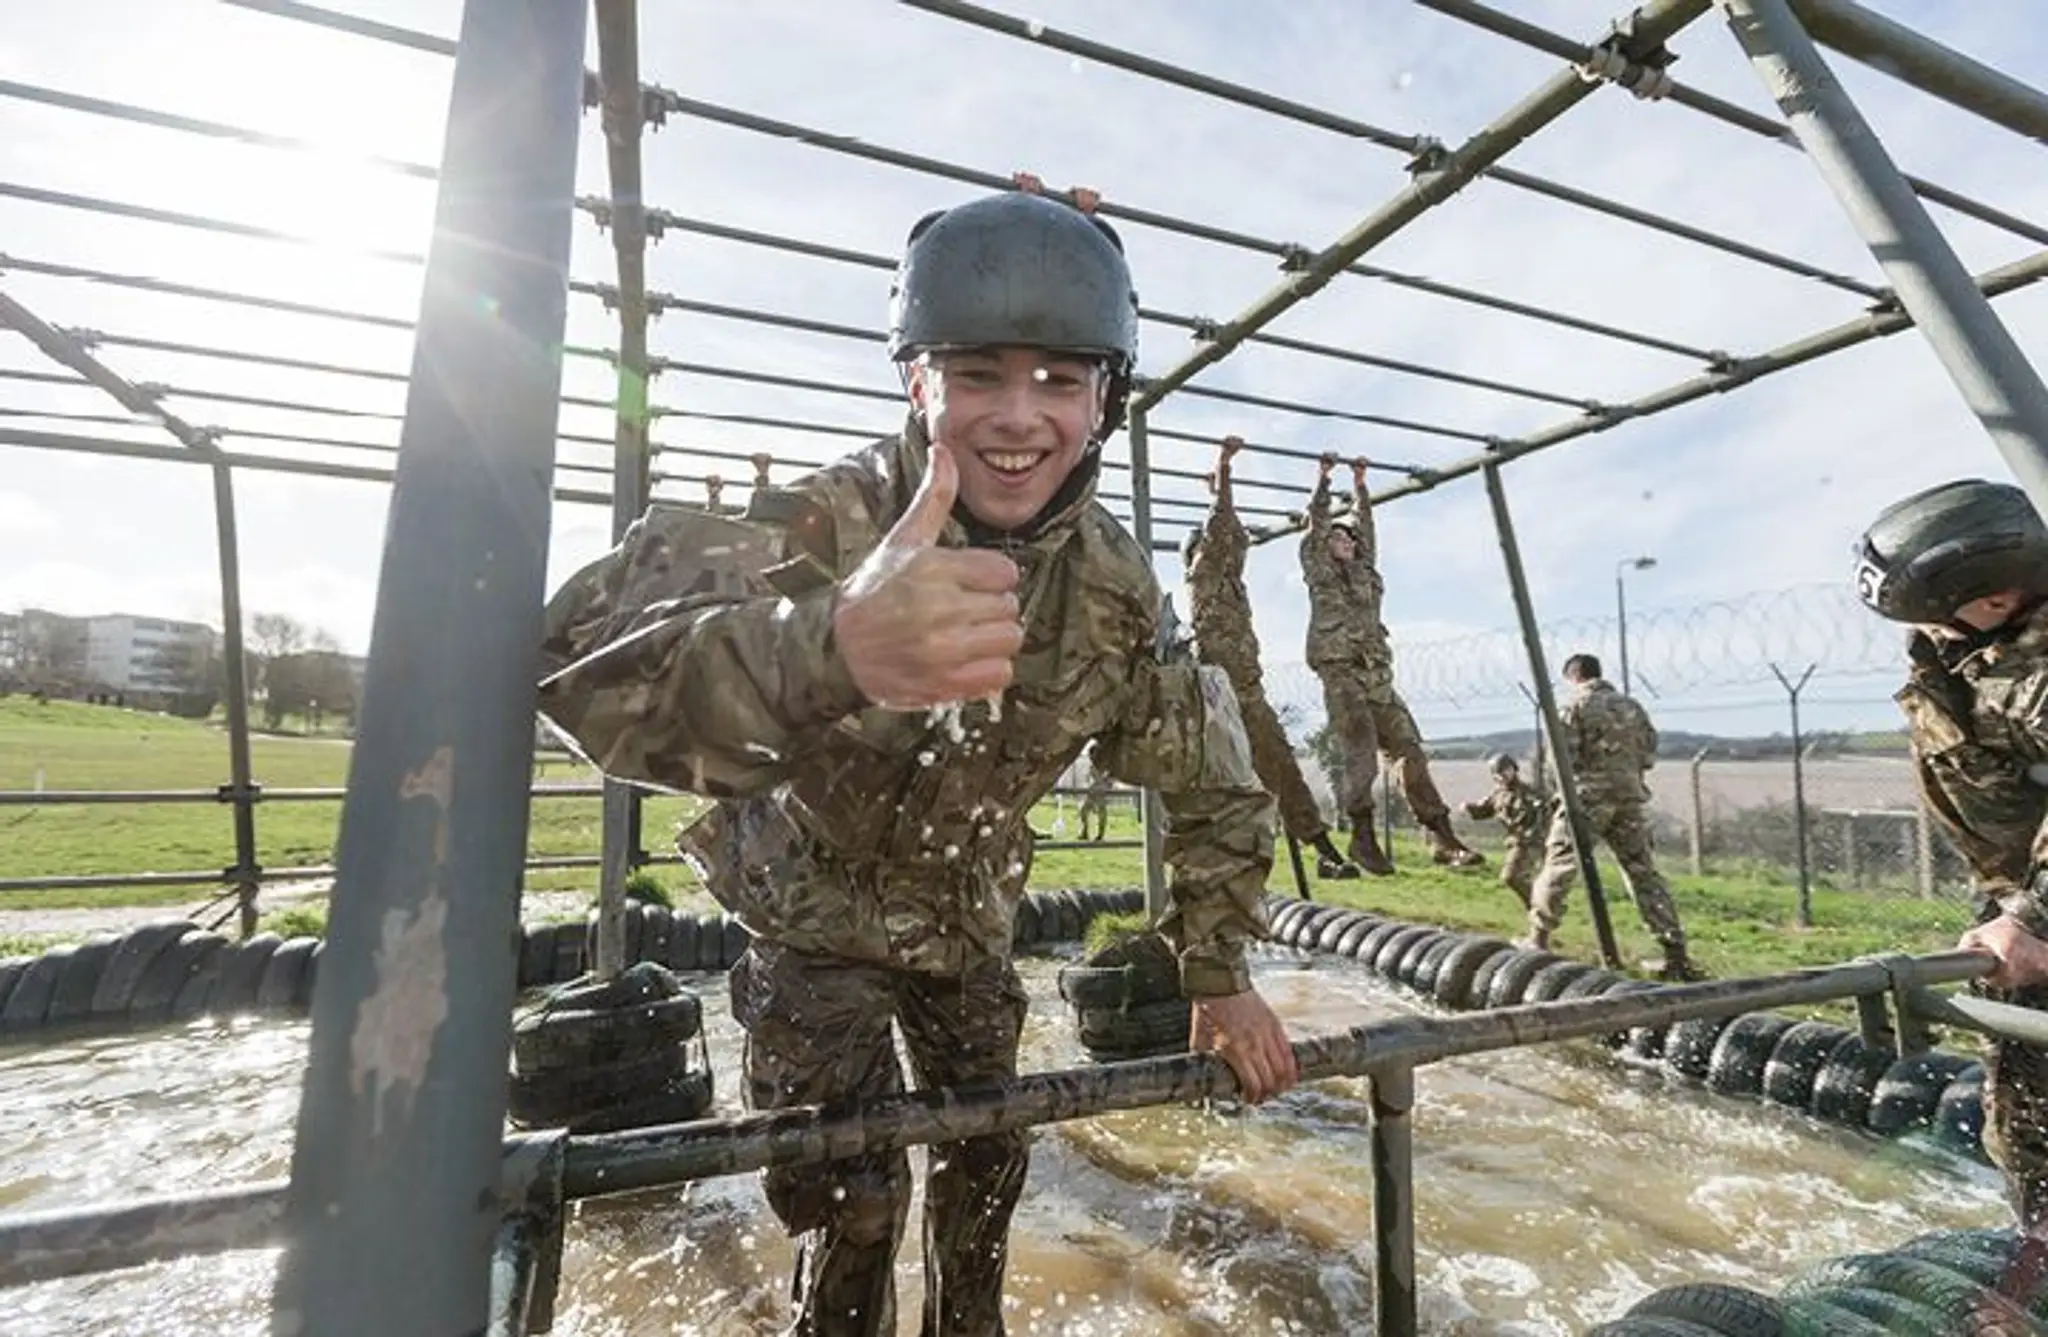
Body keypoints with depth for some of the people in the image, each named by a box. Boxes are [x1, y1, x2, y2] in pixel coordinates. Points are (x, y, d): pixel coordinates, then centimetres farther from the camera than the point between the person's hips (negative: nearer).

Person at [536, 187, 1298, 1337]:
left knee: (991, 1155, 16)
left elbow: (1212, 780, -5)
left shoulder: (1117, 582, -17)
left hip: (966, 917, 4)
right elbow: (588, 656, -49)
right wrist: (830, 646, -69)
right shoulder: (832, 522, -31)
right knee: (851, 1198, -2)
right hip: (816, 912, -3)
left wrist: (1221, 974, -5)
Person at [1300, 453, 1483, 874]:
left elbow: (1366, 527, 29)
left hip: (1378, 675, 6)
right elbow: (1317, 523, 8)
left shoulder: (1365, 570, 24)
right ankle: (1362, 837, -13)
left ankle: (1441, 836, 1)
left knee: (1409, 750, 0)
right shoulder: (1318, 569, 10)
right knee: (1358, 751, -16)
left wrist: (1359, 485, 35)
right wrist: (1323, 478, 14)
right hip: (1341, 672, -6)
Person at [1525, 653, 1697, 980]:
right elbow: (1649, 755, 12)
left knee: (1558, 866, 2)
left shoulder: (1575, 706, -4)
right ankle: (1675, 951, 8)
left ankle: (1538, 939, 6)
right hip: (1631, 796, 5)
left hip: (1589, 796, -5)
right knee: (1644, 874, 9)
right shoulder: (1633, 706, 13)